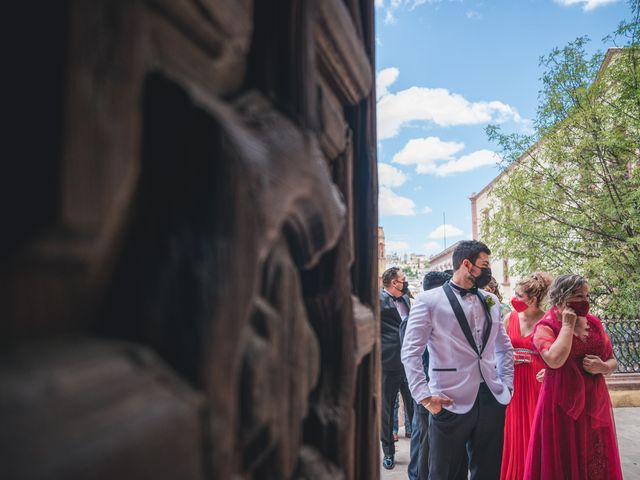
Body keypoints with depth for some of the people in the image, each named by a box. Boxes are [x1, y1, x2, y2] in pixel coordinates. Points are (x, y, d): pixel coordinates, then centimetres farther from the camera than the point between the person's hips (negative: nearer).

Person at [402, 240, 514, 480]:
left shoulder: (491, 300, 10)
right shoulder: (429, 300, -8)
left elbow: (504, 346, 21)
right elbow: (410, 352, -10)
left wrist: (507, 385, 10)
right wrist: (424, 396, -16)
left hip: (492, 399, 5)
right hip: (451, 403, -5)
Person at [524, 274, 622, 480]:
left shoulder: (593, 322, 8)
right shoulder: (546, 326, -9)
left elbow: (613, 361, 15)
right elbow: (555, 360, -27)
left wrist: (602, 367, -8)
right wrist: (568, 325, -16)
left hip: (595, 405, 5)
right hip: (562, 407, -5)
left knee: (597, 463, 9)